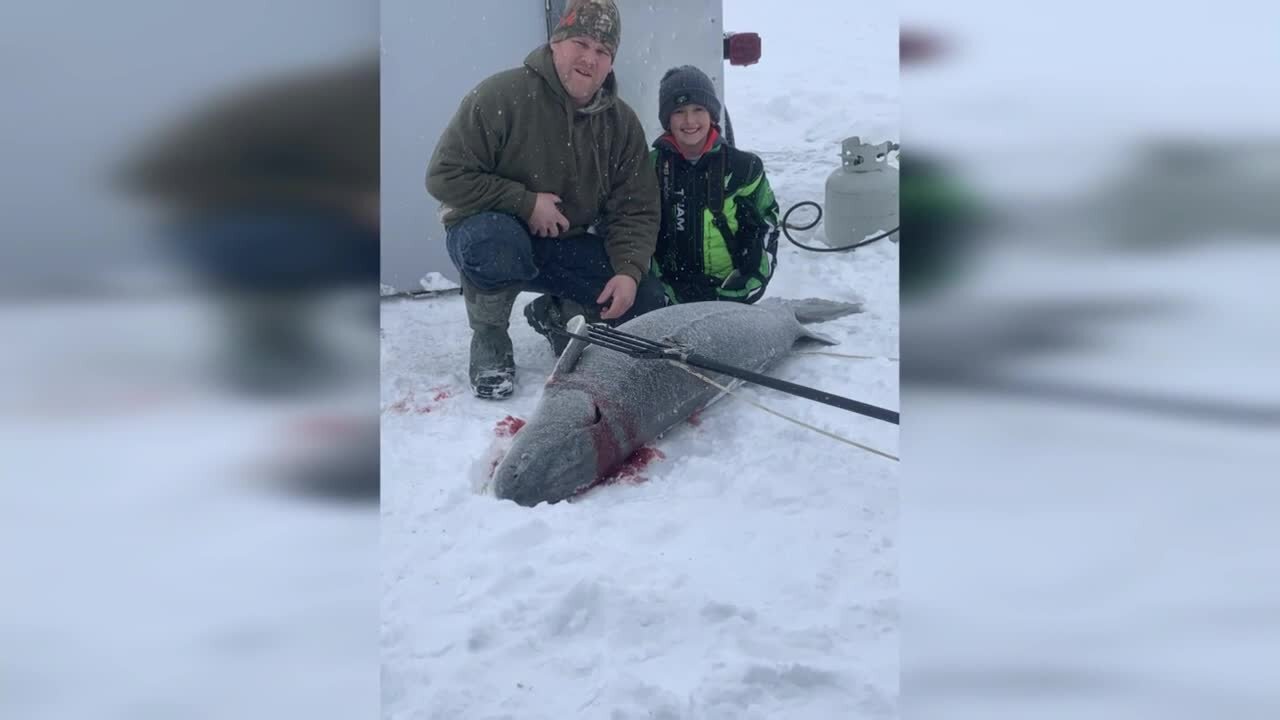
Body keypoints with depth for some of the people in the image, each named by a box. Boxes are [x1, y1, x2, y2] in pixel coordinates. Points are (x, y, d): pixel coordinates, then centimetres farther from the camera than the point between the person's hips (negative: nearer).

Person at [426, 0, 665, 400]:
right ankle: (488, 340, -10)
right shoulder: (500, 96, -18)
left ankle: (555, 313, 17)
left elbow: (636, 210, -2)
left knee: (650, 304, -12)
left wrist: (629, 271, -20)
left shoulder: (622, 122, -2)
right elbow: (444, 175, -18)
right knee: (493, 238, -41)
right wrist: (526, 202, -24)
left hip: (569, 246, 5)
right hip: (489, 231, -4)